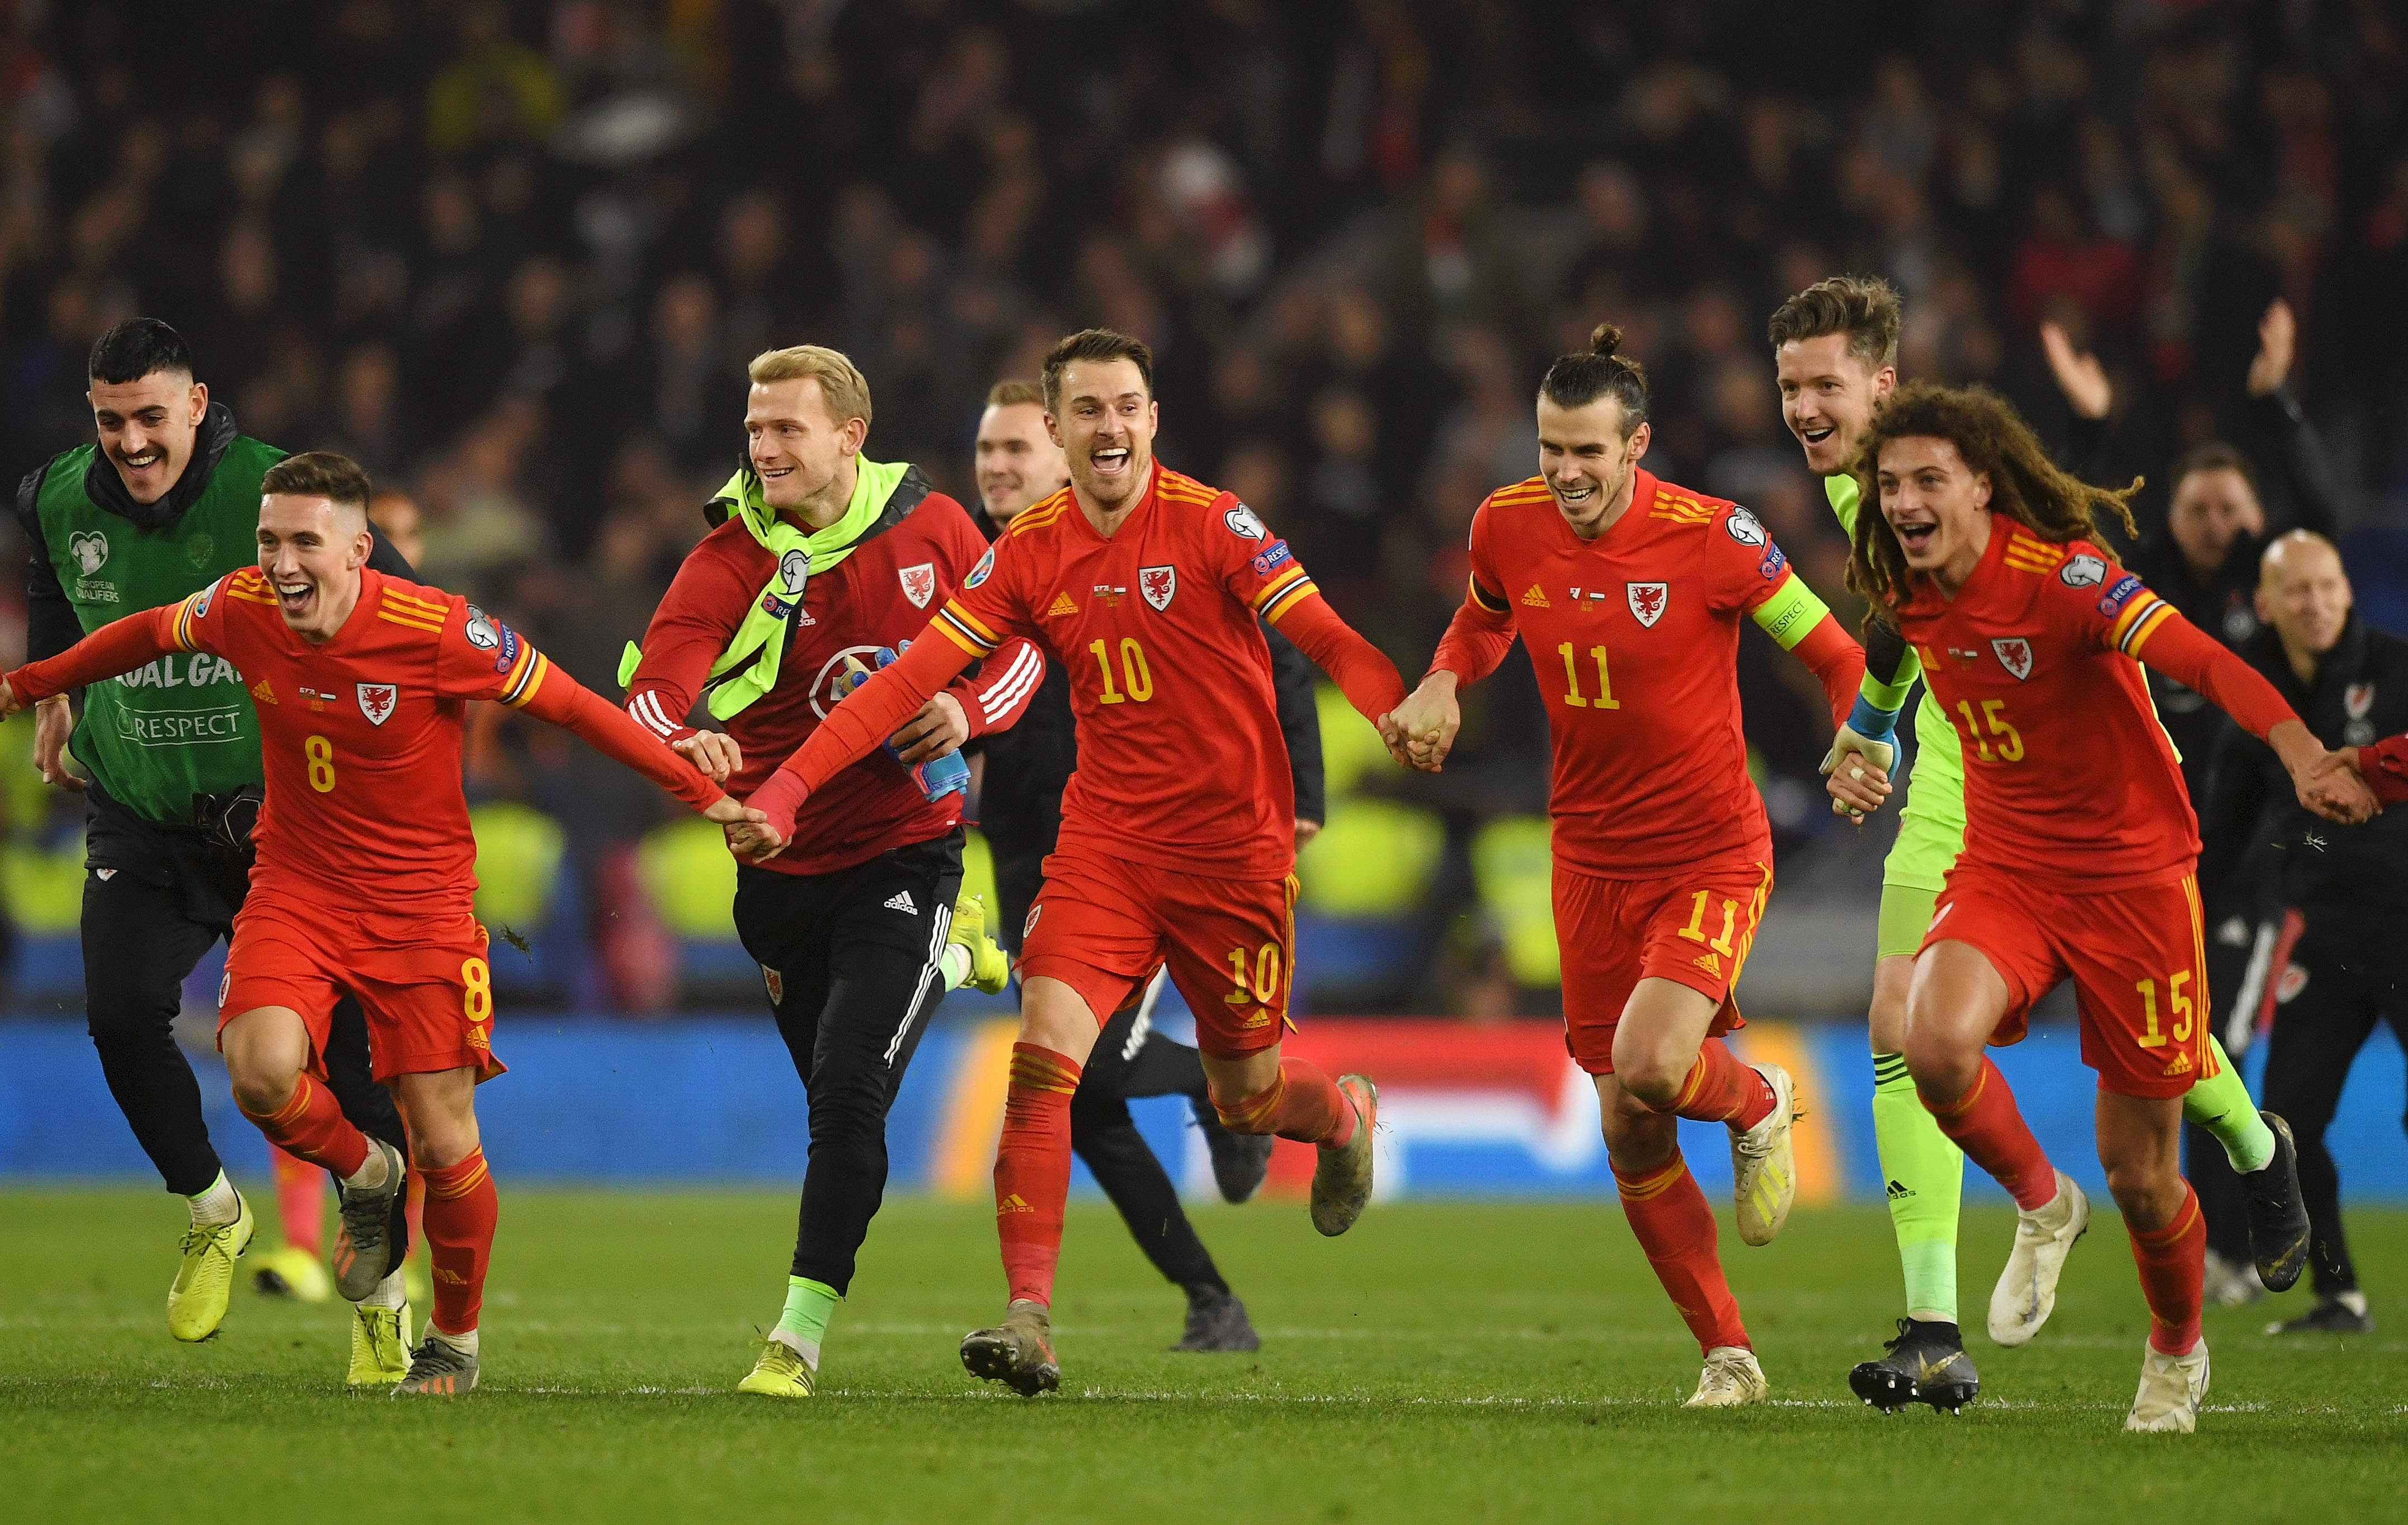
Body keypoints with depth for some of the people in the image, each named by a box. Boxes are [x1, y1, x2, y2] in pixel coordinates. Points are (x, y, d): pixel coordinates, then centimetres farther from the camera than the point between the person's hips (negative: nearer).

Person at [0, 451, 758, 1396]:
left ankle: (455, 1338, 24)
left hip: (420, 903, -2)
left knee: (445, 1147, -4)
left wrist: (702, 794, -9)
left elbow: (575, 708, -10)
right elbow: (149, 635, 15)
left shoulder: (437, 631, -20)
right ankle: (364, 1178, 10)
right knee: (263, 1072, -25)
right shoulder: (241, 611, -9)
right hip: (296, 888, 2)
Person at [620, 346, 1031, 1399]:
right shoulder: (730, 560, -11)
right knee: (836, 1096, 18)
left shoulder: (931, 527, -5)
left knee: (849, 1092, -17)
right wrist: (684, 746, -49)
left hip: (905, 847, -2)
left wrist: (968, 713, -12)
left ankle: (802, 1332, -9)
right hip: (780, 866, 2)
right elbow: (653, 689, -26)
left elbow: (1017, 643, 9)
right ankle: (943, 956, 51)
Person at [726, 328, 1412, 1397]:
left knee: (1245, 1097, 9)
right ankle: (1029, 1318, -20)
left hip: (1234, 845, -2)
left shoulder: (1211, 525, -10)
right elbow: (912, 676, -4)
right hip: (1105, 837, 2)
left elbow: (1325, 637, -19)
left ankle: (1346, 1112, 46)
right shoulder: (1030, 555, -1)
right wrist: (786, 788, -13)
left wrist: (1401, 714, -40)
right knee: (1044, 1051, -18)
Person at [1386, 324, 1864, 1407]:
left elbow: (1833, 654, -6)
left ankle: (1757, 1103, 11)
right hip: (1591, 860, 4)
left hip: (1712, 855, -4)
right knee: (1629, 1134, 4)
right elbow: (1482, 622, 19)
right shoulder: (1508, 526, -4)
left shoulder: (1710, 536, -16)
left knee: (1651, 1067, -26)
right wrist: (1441, 686, -2)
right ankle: (1727, 1355, 19)